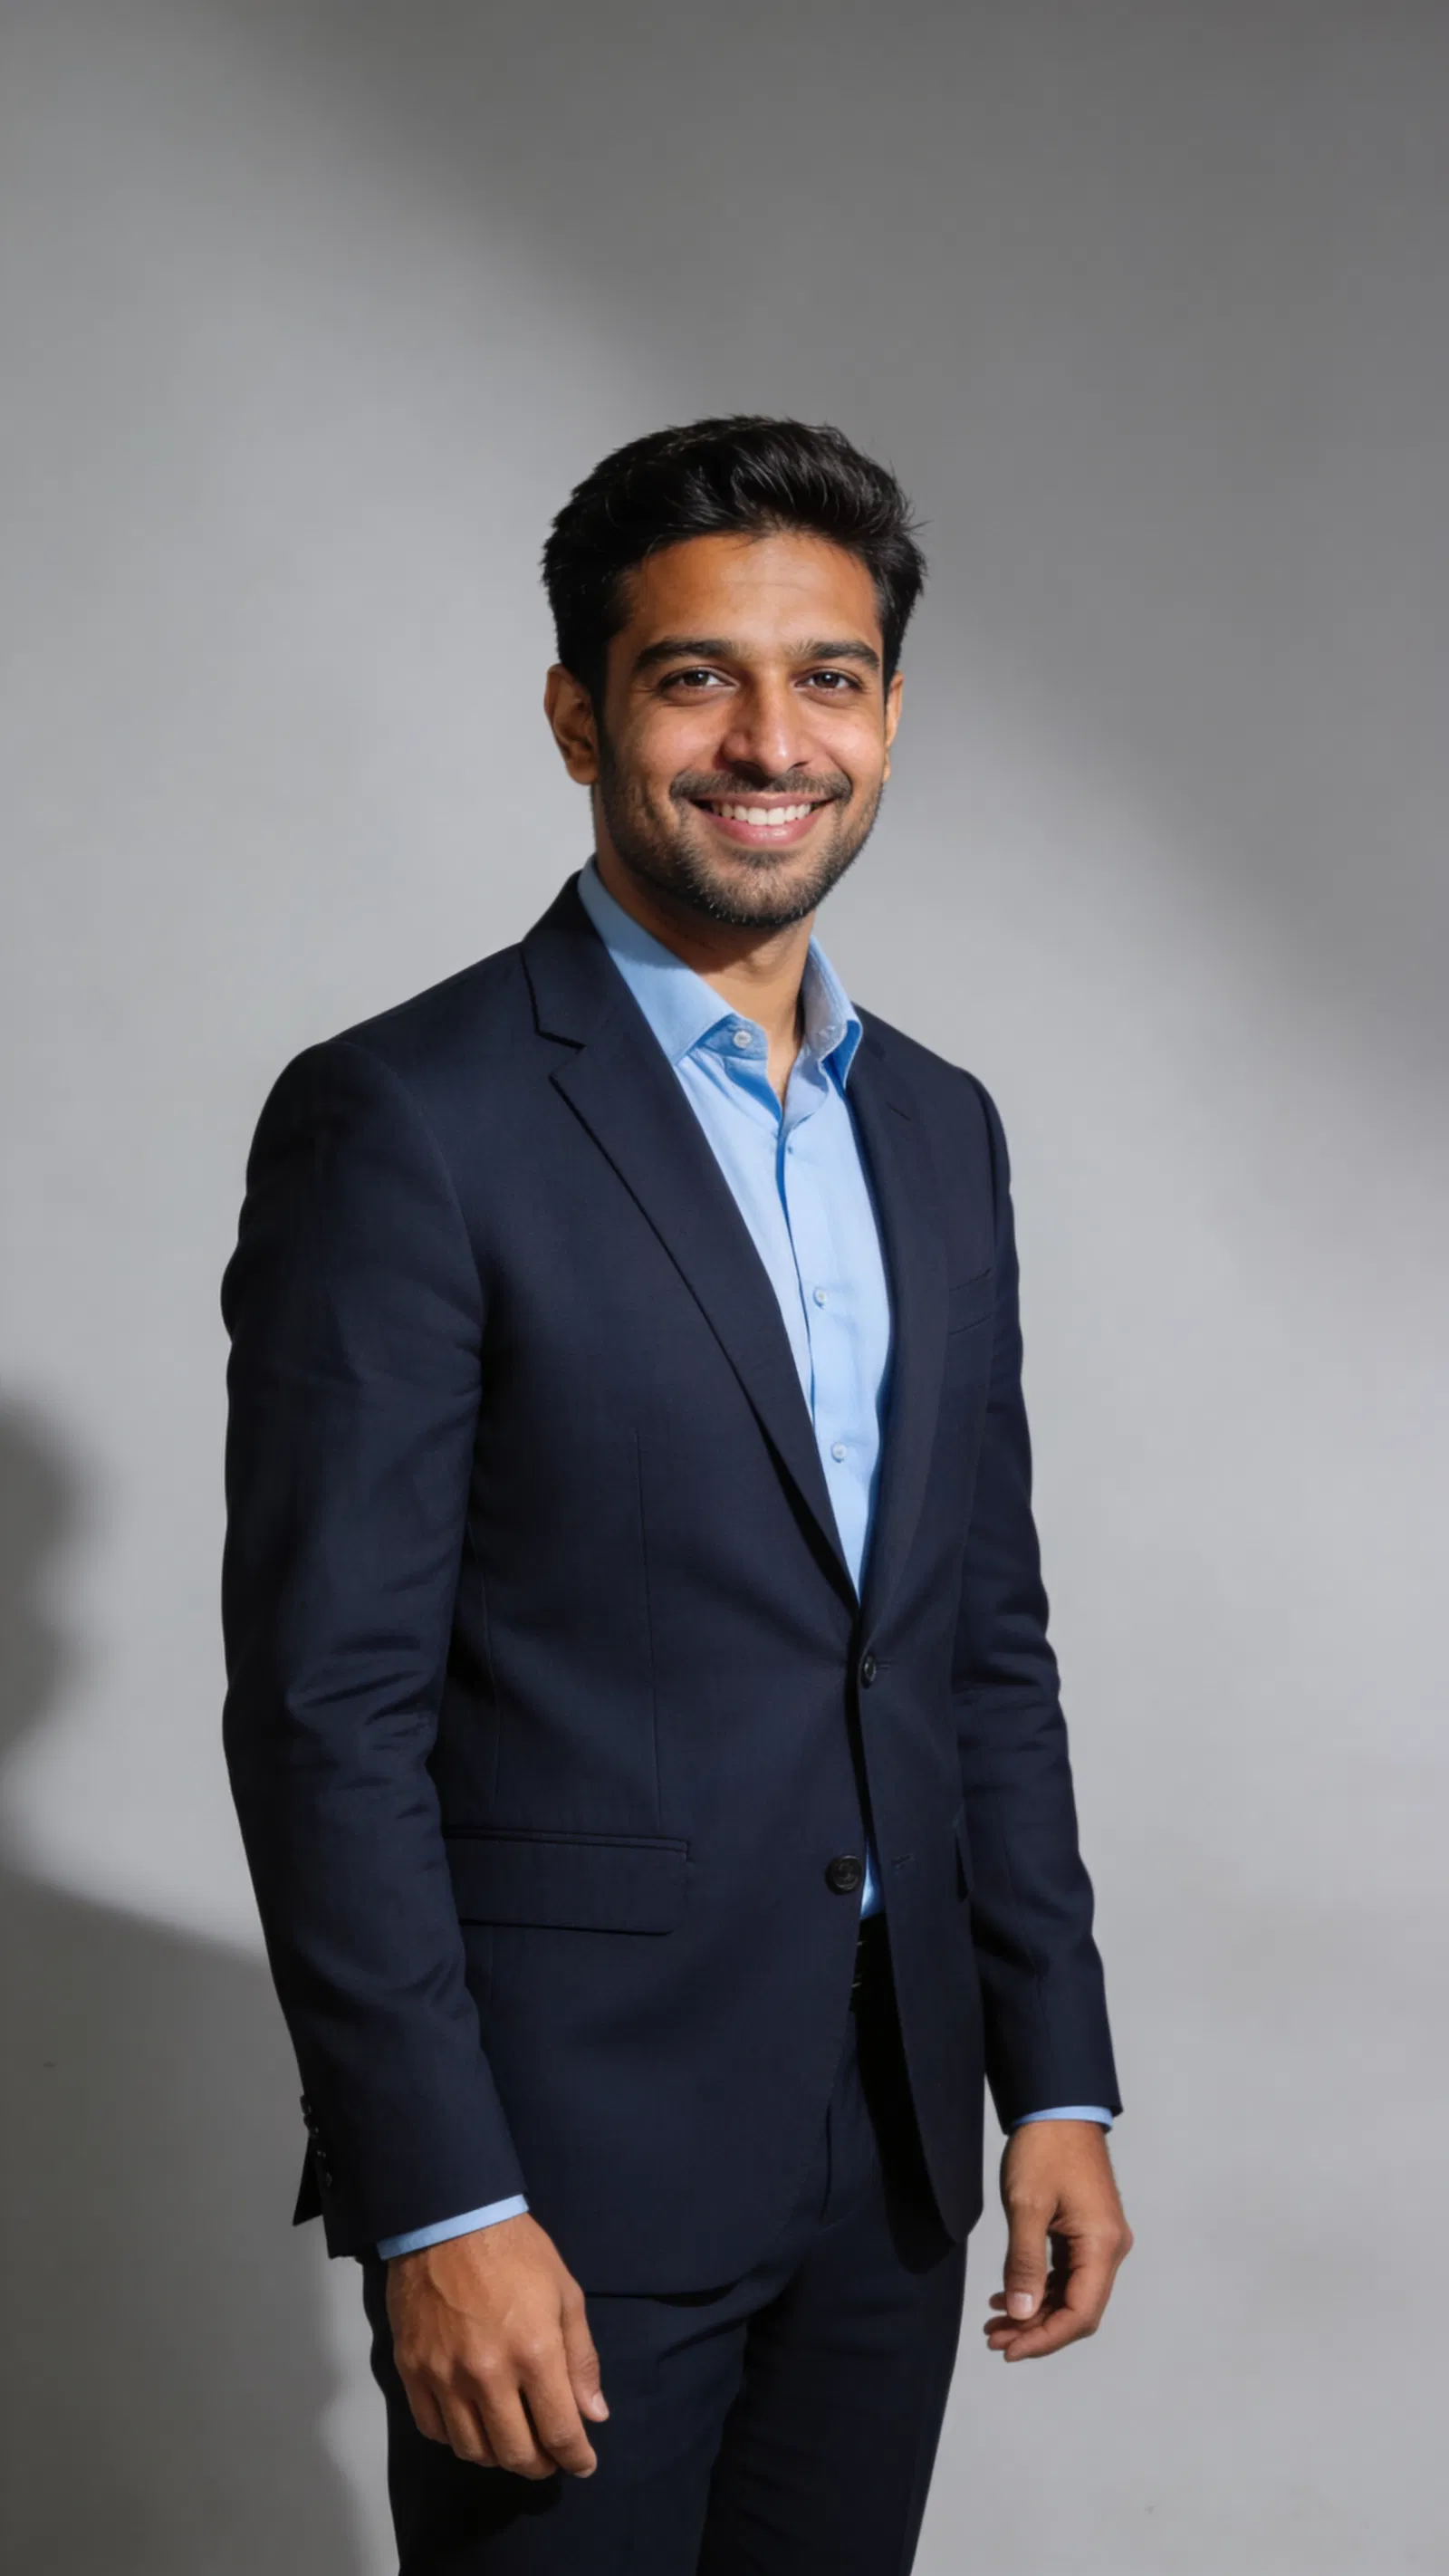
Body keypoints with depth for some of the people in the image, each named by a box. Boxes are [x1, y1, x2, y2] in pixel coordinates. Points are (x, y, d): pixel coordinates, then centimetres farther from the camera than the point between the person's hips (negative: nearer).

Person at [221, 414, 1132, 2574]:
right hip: (566, 2156, -6)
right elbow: (327, 1702, -14)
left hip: (892, 2151, 6)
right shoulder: (404, 1121, -11)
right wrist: (437, 2206, -17)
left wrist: (1057, 2079, 9)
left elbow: (989, 1644, 13)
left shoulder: (941, 1131, 10)